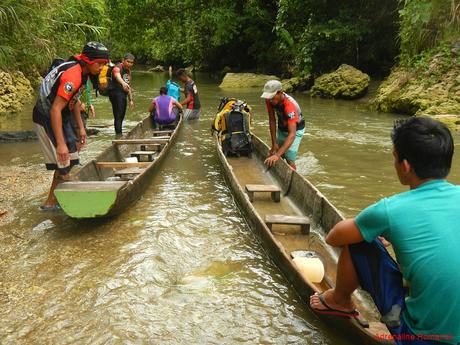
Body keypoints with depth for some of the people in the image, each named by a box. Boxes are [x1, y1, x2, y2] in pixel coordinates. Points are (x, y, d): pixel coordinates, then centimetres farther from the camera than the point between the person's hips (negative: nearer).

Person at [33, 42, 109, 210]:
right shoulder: (72, 76, -28)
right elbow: (55, 110, -32)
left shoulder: (82, 71, 2)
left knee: (71, 158, 15)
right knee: (63, 163, -5)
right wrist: (60, 144, -33)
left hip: (61, 117, 10)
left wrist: (81, 127, 14)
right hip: (47, 119, -10)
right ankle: (51, 202, 12)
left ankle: (54, 199, 27)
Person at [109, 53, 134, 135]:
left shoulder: (128, 71, 17)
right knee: (118, 116, -18)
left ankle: (119, 136, 15)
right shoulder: (117, 68, -10)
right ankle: (119, 135, -24)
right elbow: (118, 76, -35)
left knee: (121, 117, 10)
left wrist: (131, 99, 21)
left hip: (123, 95, 9)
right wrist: (123, 83, -57)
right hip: (116, 94, -9)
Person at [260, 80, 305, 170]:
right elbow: (272, 120, -15)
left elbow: (292, 135, -45)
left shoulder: (290, 106, -40)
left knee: (289, 160, -16)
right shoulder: (269, 100, -25)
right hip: (281, 128, 6)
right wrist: (274, 143, -18)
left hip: (295, 130, -6)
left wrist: (277, 155, -54)